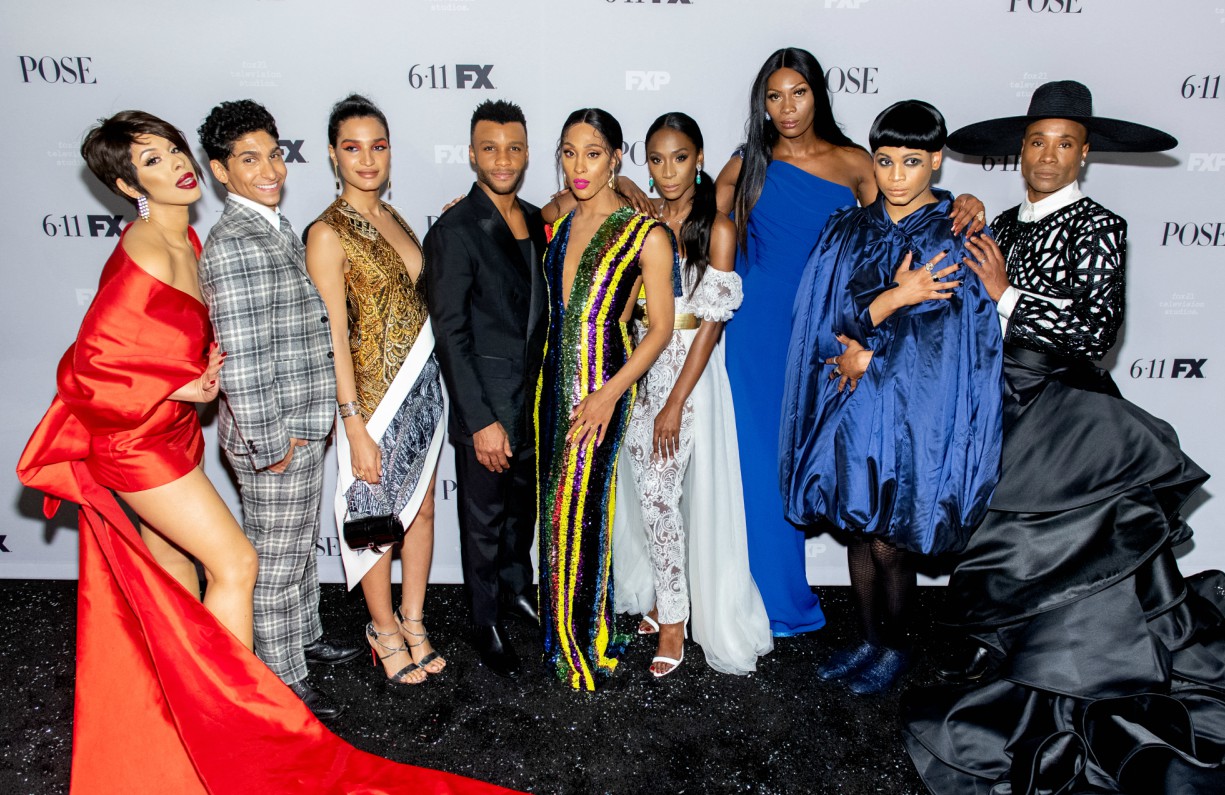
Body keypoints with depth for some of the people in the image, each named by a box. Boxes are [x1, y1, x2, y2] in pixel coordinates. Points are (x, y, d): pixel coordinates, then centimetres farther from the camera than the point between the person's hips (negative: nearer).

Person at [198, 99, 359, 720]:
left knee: (300, 545, 25)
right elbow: (240, 360, -25)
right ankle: (283, 681, 25)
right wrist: (268, 446, -19)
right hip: (274, 436, -9)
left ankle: (304, 636, 45)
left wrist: (305, 428, 18)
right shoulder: (235, 245, -22)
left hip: (302, 425, 9)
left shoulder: (276, 229, 10)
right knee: (276, 564, 7)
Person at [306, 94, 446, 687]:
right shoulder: (328, 233, -13)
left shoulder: (392, 219, 8)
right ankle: (385, 629, 29)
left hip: (422, 385, 7)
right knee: (377, 517, 8)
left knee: (421, 507, 15)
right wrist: (355, 426, -17)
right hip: (373, 393, -7)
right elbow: (334, 338, -16)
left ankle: (413, 619, 33)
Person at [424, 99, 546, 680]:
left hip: (536, 399, 6)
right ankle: (485, 624, 30)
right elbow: (450, 333, -17)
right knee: (483, 519, 11)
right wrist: (482, 420, -18)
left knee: (523, 506, 23)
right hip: (486, 407, -6)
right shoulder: (454, 232, -15)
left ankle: (517, 590, 46)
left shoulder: (536, 220, 5)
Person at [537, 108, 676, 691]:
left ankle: (586, 647, 17)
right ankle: (562, 635, 26)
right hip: (555, 379, 6)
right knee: (558, 507, 10)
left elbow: (661, 326, -9)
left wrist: (610, 392, -18)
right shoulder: (559, 227, 11)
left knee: (578, 510, -2)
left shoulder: (646, 234, -7)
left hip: (603, 385, -6)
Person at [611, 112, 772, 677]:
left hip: (688, 370, -5)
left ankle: (674, 620, 13)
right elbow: (628, 304, 10)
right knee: (647, 492, 9)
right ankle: (662, 600, 27)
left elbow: (711, 322, -12)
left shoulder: (717, 227, -8)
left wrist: (676, 403, -15)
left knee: (661, 493, -4)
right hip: (639, 368, 5)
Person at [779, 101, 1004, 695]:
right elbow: (825, 316, -4)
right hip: (849, 406, 4)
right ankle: (869, 639, 34)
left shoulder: (959, 240, -5)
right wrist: (894, 296, -18)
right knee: (858, 530, 14)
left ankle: (894, 649, 28)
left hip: (915, 413, -4)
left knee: (889, 542, 3)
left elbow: (950, 339, -11)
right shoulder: (847, 231, 5)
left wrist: (869, 358, -10)